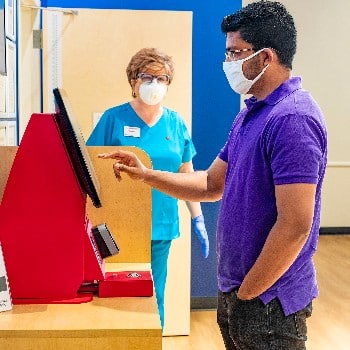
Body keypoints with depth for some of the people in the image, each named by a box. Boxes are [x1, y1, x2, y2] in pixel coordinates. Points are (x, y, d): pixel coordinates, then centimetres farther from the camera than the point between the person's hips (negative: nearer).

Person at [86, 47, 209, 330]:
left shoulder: (176, 124, 6)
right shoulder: (114, 118, -5)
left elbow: (187, 175, 11)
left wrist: (198, 220, 9)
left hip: (162, 224, 3)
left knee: (155, 297, 11)